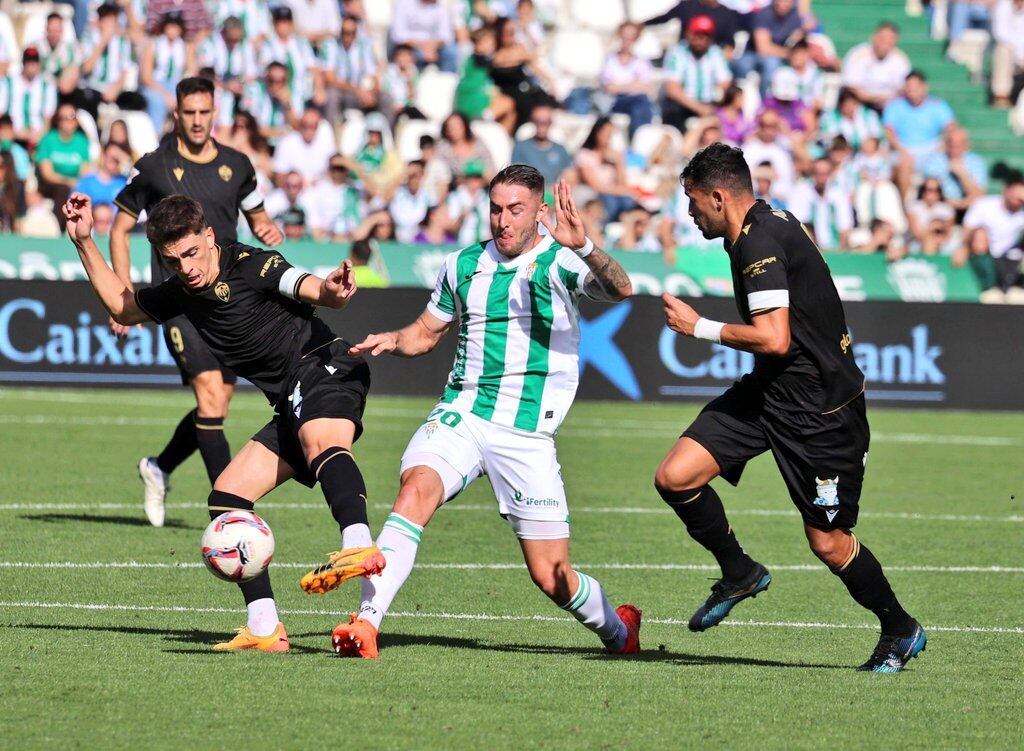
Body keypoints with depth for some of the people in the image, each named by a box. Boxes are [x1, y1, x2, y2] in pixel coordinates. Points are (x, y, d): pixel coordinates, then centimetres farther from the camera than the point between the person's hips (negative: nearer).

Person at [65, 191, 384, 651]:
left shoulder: (251, 266, -9)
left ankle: (359, 546, -65)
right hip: (292, 406, 9)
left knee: (321, 442, -39)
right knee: (227, 499, 2)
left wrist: (330, 290, -48)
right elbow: (121, 306, 32)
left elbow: (308, 287, -24)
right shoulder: (183, 292, 15)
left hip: (322, 367, -9)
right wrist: (84, 242, 22)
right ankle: (264, 629, -3)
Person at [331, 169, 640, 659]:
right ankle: (366, 624, -35)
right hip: (461, 414, 3)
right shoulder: (465, 265, 10)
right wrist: (391, 340, 1)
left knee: (552, 578, -1)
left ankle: (617, 630, 31)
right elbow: (427, 333, 24)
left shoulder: (561, 261, -3)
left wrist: (582, 247, -41)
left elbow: (620, 290, -23)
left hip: (527, 433, -3)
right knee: (417, 487, -30)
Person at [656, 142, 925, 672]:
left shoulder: (759, 244, -22)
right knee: (674, 478, -5)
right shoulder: (772, 223, 8)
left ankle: (901, 630, 22)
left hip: (818, 409, -9)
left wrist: (699, 327, -18)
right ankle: (739, 573, 16)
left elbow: (774, 339, -29)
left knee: (828, 542, 0)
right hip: (768, 391, 9)